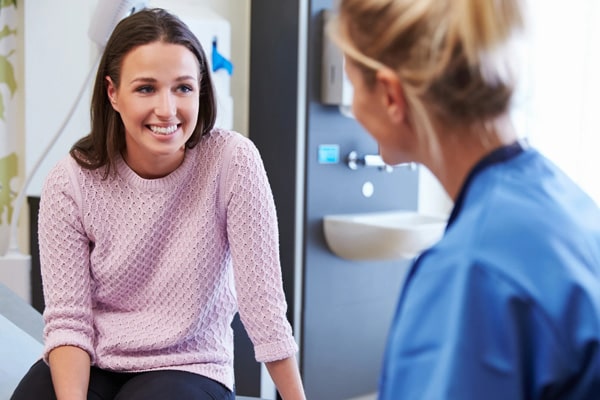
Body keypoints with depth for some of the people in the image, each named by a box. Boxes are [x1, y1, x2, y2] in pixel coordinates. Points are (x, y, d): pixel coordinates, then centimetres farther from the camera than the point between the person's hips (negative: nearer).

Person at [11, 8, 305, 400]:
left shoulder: (233, 161, -17)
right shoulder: (70, 183, -11)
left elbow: (262, 302, -13)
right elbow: (68, 319, -10)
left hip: (189, 367, -2)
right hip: (90, 364, 2)